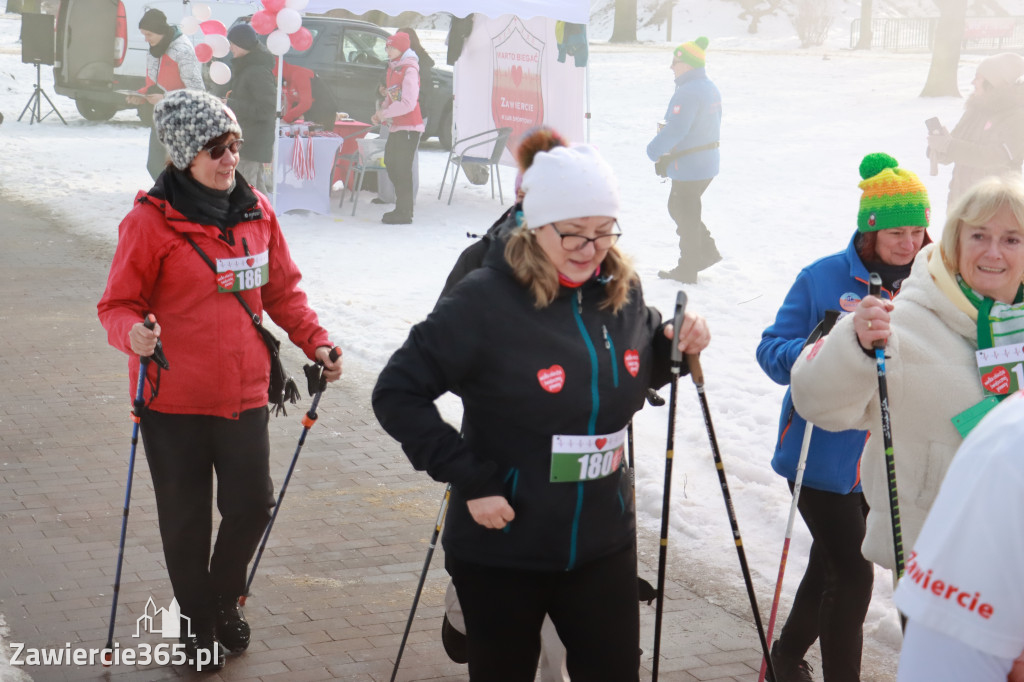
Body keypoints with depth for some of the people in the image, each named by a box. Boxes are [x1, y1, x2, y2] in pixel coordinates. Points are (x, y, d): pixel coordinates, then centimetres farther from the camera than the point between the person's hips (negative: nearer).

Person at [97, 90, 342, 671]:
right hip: (174, 400, -3)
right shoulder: (152, 219, -10)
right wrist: (133, 333, -27)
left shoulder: (257, 211, 4)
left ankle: (225, 595, 35)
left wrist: (314, 340, 2)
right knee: (186, 519, 9)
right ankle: (197, 616, 31)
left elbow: (283, 291, 13)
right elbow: (119, 304, -6)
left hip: (245, 395, 4)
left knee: (254, 504, 7)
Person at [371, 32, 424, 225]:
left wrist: (384, 114, -14)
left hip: (408, 127, -10)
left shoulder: (409, 70, -15)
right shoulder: (393, 68, 14)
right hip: (395, 127, 10)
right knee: (391, 165, 14)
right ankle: (401, 208, 25)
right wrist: (380, 113, 5)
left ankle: (404, 214, -1)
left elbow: (408, 104, -22)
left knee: (402, 169, -7)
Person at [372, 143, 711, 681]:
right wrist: (469, 480, -21)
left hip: (603, 543, 4)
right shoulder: (485, 300, -18)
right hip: (501, 550, -4)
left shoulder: (621, 291, -1)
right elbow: (397, 394, -17)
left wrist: (674, 347, -4)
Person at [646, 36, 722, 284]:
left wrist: (655, 150, -13)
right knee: (678, 207, 23)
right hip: (708, 163, 10)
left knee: (685, 216, 3)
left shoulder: (688, 92, -23)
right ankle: (707, 251, 27)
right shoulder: (710, 88, 10)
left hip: (689, 167, -10)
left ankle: (687, 270, 14)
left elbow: (675, 129, -27)